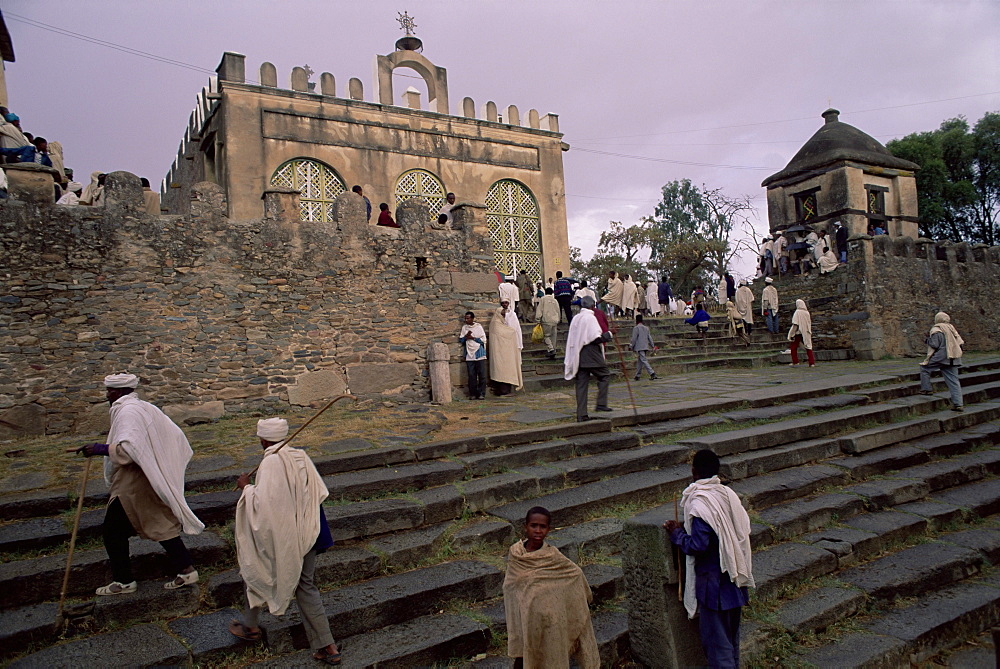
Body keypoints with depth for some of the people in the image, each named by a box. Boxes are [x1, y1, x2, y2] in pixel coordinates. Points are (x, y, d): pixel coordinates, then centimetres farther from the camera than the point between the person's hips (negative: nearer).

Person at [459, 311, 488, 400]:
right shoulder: (464, 327, 11)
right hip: (469, 355, 2)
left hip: (479, 355, -2)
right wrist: (466, 336, -7)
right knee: (471, 376, 1)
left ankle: (482, 393, 0)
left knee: (482, 375, -5)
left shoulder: (478, 327, 2)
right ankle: (473, 394, 7)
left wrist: (472, 338, -8)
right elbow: (460, 340, 10)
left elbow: (483, 340, -2)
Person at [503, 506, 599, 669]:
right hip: (523, 618, 1)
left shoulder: (552, 556, -15)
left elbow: (575, 573, -1)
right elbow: (509, 585, 4)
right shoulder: (515, 553, -10)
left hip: (547, 618, -1)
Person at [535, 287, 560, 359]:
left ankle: (550, 349, -20)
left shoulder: (543, 299, 0)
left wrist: (537, 320, -5)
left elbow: (539, 310, -6)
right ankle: (552, 354, 11)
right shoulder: (555, 301, 16)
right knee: (553, 337, 9)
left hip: (546, 321, -5)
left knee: (546, 335, -1)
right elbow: (558, 311, 20)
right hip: (555, 321, 5)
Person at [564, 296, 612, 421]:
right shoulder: (590, 318, -10)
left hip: (578, 356, 7)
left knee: (581, 384, 5)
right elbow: (596, 338, -15)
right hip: (591, 355, -7)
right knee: (605, 375, 8)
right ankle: (601, 404, -1)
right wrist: (608, 335, -3)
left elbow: (570, 339, 17)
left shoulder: (575, 318, 13)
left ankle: (581, 415, 4)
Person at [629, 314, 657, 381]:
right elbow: (650, 338, 14)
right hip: (645, 347, 8)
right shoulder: (646, 328, 15)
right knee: (639, 361, 14)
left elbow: (634, 338, -10)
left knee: (643, 360, -11)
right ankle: (637, 375, 18)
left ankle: (652, 373, -21)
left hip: (639, 348, -8)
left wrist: (631, 346, -1)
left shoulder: (636, 328, -7)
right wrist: (653, 346, 17)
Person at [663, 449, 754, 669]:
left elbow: (697, 546, -25)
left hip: (714, 580, -8)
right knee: (731, 632, 22)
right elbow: (744, 529, 6)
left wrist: (677, 533, -8)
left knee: (715, 636, 5)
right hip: (734, 576, 8)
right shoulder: (728, 494, -1)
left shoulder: (699, 504, -23)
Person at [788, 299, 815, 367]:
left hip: (798, 332, -5)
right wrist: (809, 332, 22)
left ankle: (795, 362, 8)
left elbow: (795, 324, -17)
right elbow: (809, 323, 11)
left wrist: (792, 334, -14)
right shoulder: (807, 312, 3)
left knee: (794, 347, 9)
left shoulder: (797, 312, -13)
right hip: (806, 333, 5)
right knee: (808, 347, 8)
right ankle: (812, 362, 4)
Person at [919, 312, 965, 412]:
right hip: (952, 360, 6)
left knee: (924, 367, 16)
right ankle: (958, 404, 4)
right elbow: (960, 341, 12)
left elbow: (934, 345, -15)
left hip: (941, 357, -6)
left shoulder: (936, 330, -9)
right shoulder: (951, 328, 10)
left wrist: (928, 338, 1)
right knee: (954, 381, 5)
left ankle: (925, 389, 9)